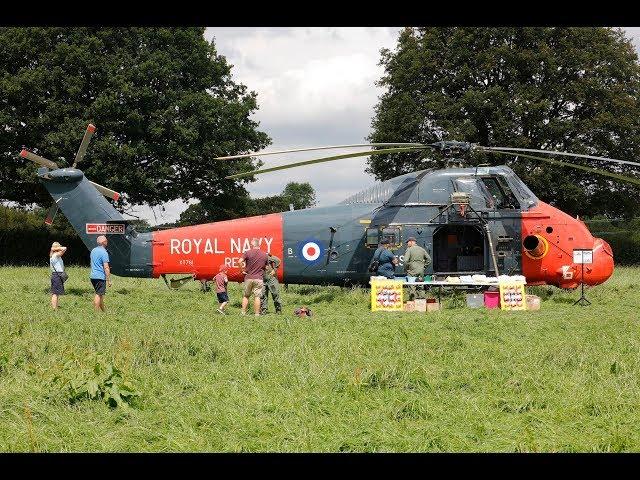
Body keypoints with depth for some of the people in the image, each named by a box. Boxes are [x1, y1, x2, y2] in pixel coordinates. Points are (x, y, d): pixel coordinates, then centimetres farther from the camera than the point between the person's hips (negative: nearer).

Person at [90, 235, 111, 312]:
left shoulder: (93, 251, 13)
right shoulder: (104, 252, -14)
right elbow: (106, 267, -18)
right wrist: (109, 280, -15)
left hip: (93, 276, 8)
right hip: (100, 277, -8)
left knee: (100, 294, 17)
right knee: (98, 295, -4)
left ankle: (103, 311, 24)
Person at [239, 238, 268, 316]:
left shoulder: (248, 253, -5)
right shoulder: (265, 255, 3)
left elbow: (240, 262, -16)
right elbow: (266, 267, 11)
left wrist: (243, 270, -3)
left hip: (248, 278, 0)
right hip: (259, 278, 0)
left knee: (245, 296, 12)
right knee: (257, 296, 2)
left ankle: (243, 313, 11)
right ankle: (257, 314, -1)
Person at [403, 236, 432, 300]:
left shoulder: (409, 250, -7)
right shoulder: (422, 249, 12)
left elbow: (406, 261, -17)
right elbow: (429, 259, 14)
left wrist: (405, 269, -3)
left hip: (412, 272, -5)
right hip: (421, 272, 6)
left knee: (412, 288, -3)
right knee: (421, 289, 10)